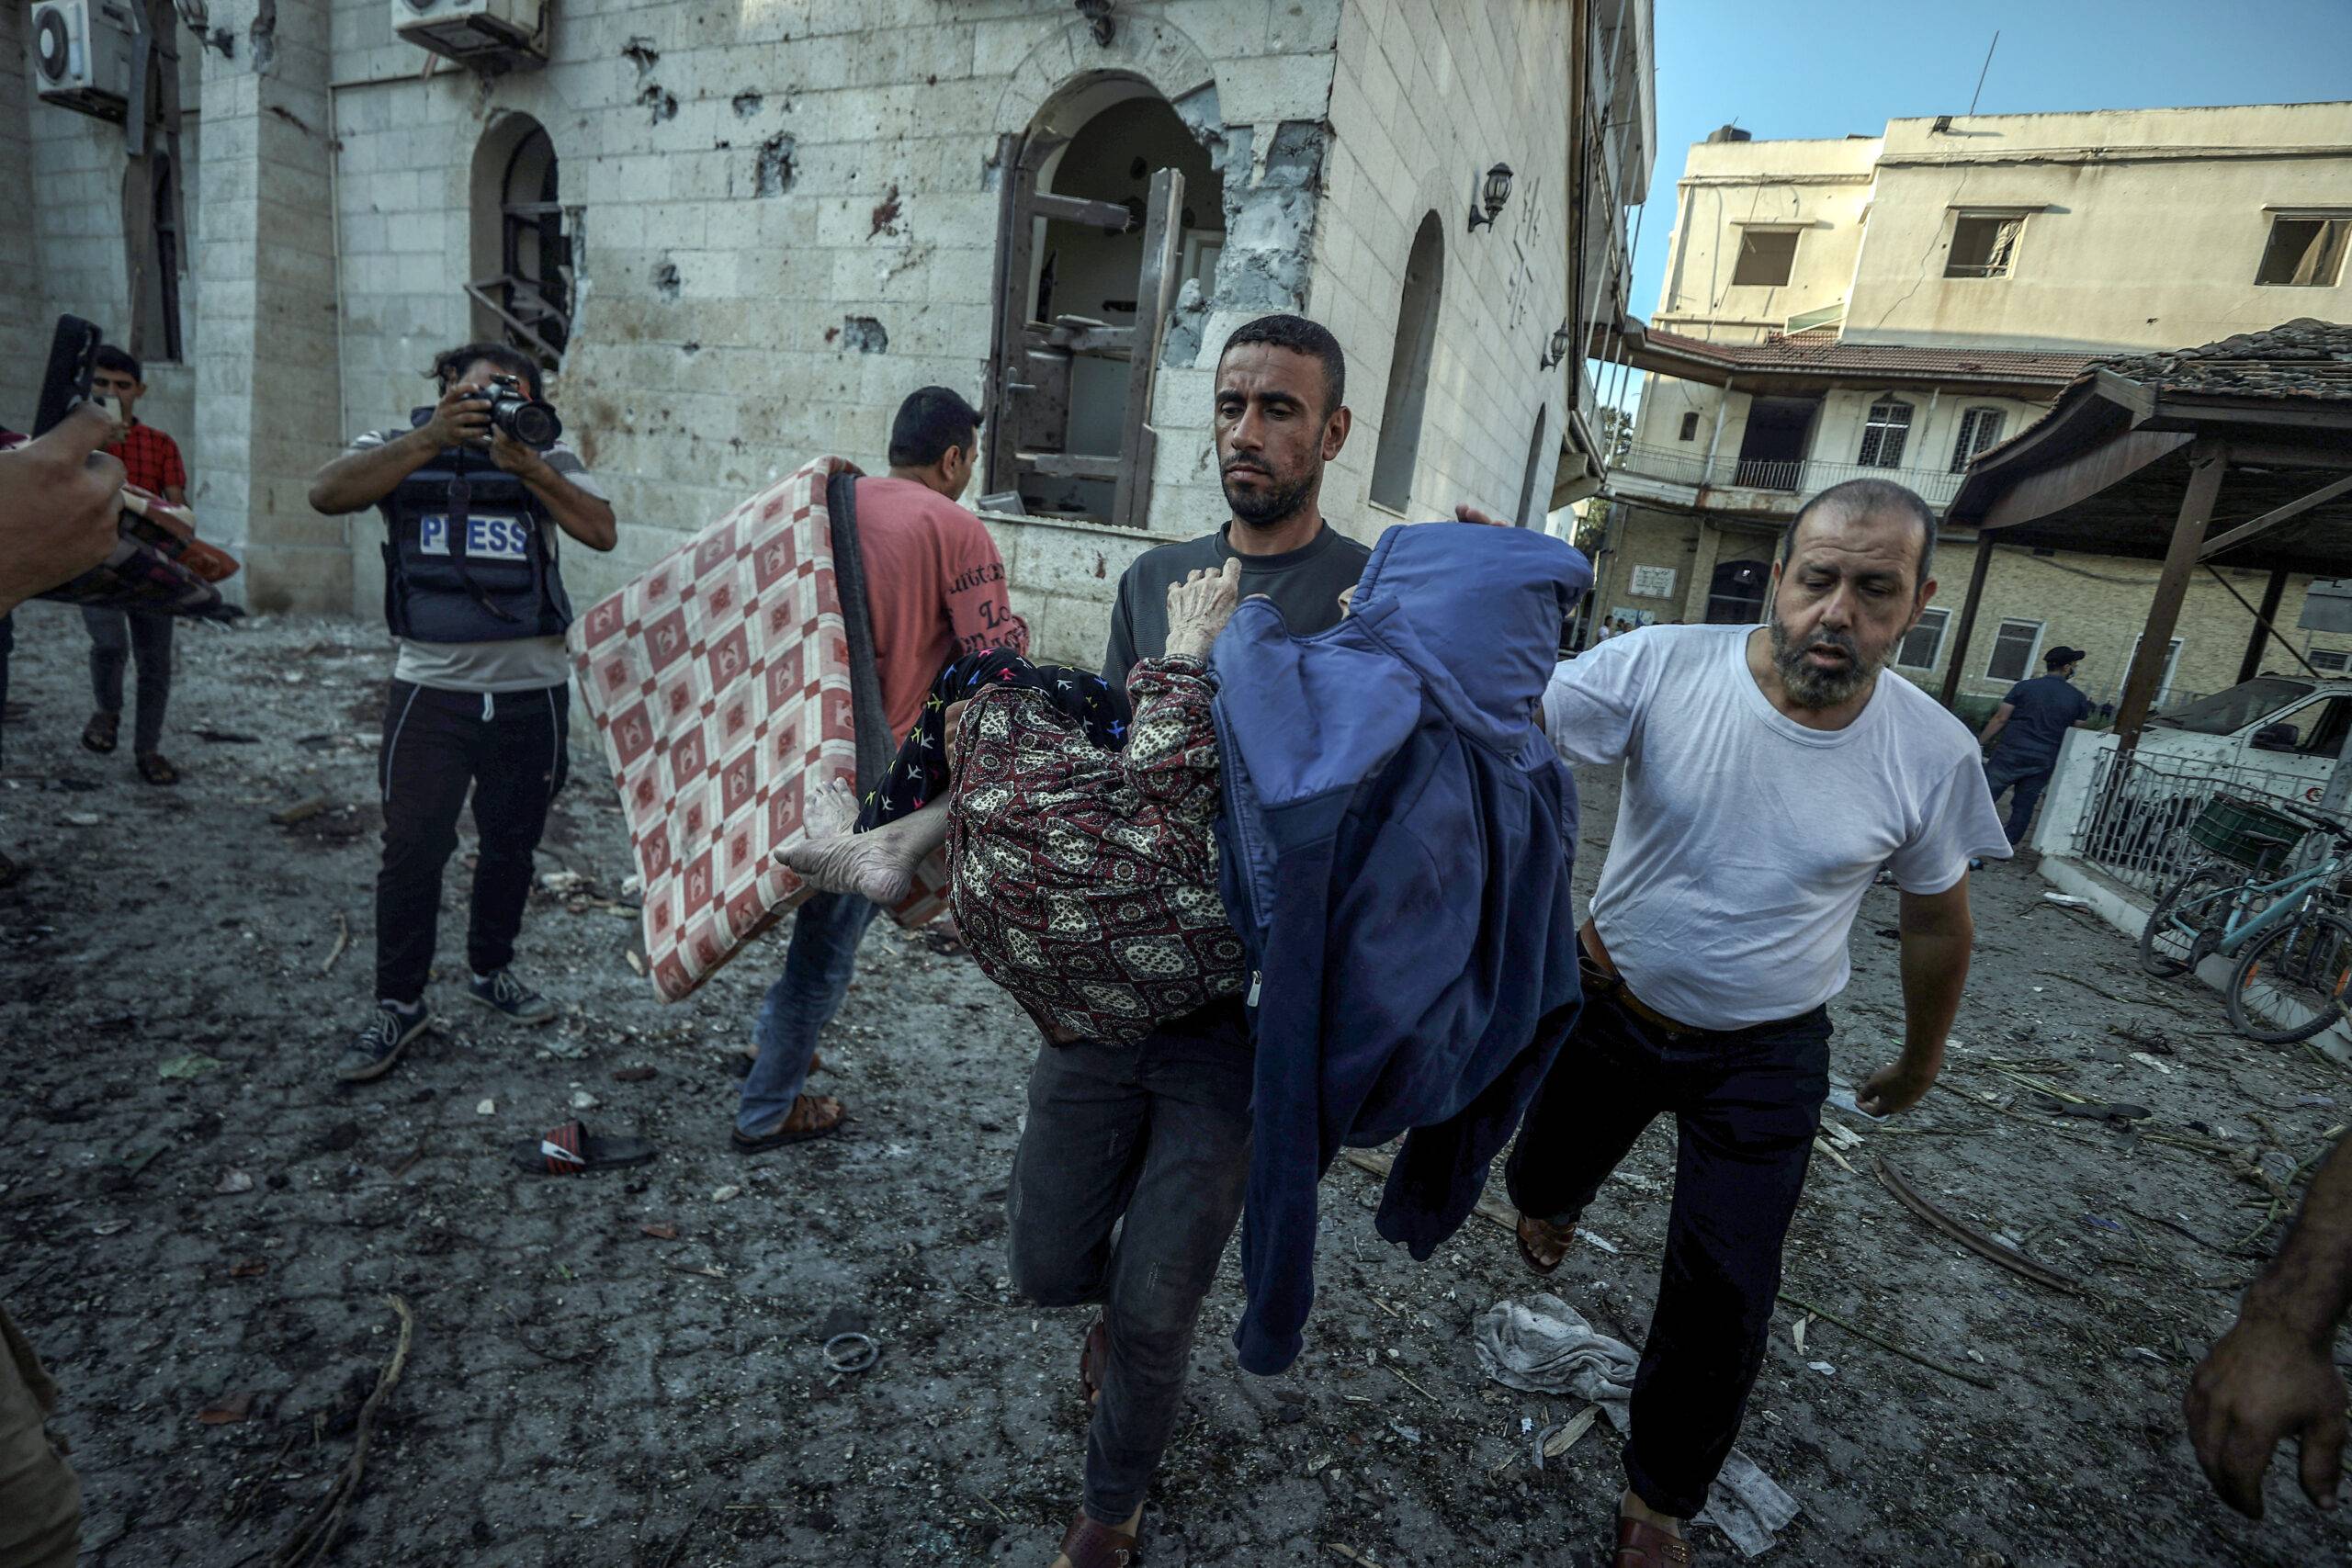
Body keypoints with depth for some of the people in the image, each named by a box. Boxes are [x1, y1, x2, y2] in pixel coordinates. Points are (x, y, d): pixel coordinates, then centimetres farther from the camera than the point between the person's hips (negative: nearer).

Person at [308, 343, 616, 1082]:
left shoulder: (547, 460, 5)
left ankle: (491, 970, 34)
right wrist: (430, 438, -19)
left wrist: (526, 463, -20)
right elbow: (328, 493, -14)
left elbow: (602, 533, -11)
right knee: (413, 849, 1)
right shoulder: (401, 448, 5)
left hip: (533, 692, 1)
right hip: (432, 689, -1)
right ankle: (397, 1003, 17)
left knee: (511, 845, 14)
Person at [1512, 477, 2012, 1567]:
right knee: (1538, 1185, 21)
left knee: (1724, 1296, 7)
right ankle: (1554, 1199, 63)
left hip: (1763, 1057, 0)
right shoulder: (1663, 668, -20)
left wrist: (1922, 1057, 15)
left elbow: (1938, 921, 3)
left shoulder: (1933, 755, -13)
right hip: (1608, 1010, 0)